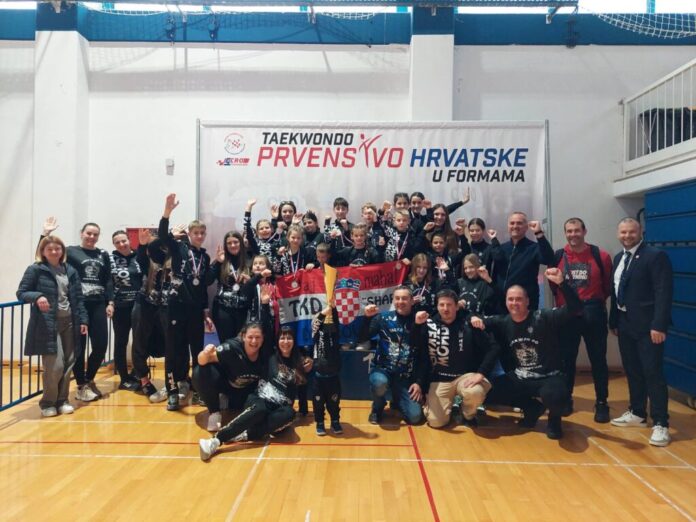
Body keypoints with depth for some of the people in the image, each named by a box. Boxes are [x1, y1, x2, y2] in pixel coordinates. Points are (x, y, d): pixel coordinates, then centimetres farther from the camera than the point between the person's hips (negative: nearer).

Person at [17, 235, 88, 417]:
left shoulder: (70, 271, 11)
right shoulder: (35, 270, -2)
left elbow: (78, 298, 12)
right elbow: (21, 293, -2)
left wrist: (83, 320, 6)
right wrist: (37, 296, -22)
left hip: (68, 322, 5)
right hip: (47, 324, -5)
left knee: (68, 364, 7)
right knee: (54, 365, -9)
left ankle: (62, 400, 22)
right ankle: (48, 403, 12)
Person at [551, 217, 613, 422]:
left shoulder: (600, 256, -5)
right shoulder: (558, 256, -2)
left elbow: (608, 285, 5)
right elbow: (553, 284, 10)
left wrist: (596, 302, 8)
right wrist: (562, 301, 9)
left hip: (593, 314, -1)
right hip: (566, 314, 1)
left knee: (598, 359, 6)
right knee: (566, 359, 10)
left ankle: (601, 403, 18)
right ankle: (566, 399, 24)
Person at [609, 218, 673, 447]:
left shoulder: (655, 256, -10)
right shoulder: (619, 258, 14)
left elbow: (663, 293, -16)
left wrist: (659, 325, -21)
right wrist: (614, 321, 12)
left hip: (647, 325, -7)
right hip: (625, 324, 8)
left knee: (653, 373, -5)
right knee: (632, 371, 15)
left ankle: (660, 424, 3)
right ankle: (637, 413, 28)